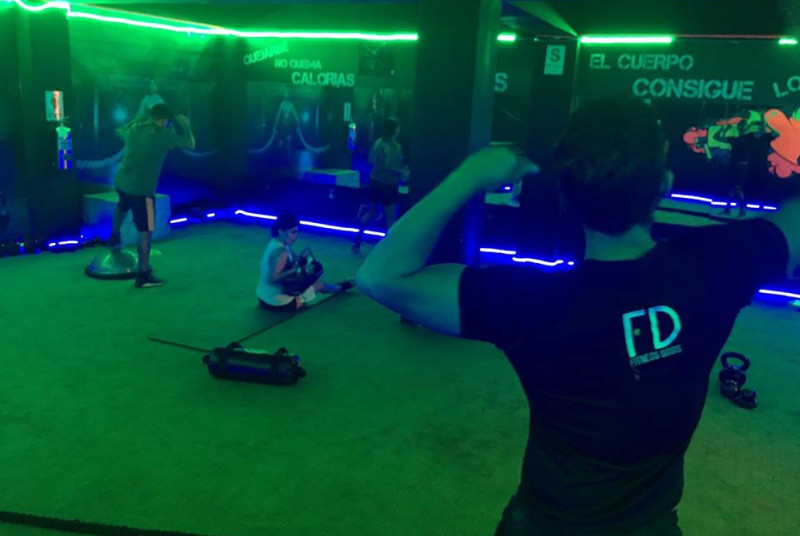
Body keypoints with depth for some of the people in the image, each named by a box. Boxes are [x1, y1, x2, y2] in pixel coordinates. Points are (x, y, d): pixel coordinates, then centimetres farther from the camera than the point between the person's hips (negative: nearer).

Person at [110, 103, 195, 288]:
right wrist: (186, 126, 16)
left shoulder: (134, 128, 10)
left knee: (122, 206, 40)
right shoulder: (164, 134, -9)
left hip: (121, 182, 7)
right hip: (142, 188, -7)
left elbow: (119, 131, 33)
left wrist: (137, 121, 44)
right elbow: (190, 145, -1)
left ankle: (115, 237, 61)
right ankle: (143, 275, 1)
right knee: (145, 231, -1)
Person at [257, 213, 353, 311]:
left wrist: (300, 259, -8)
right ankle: (341, 287, 39)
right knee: (319, 284, 10)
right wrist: (294, 269, -25)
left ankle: (338, 287, 46)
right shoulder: (280, 252, -26)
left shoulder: (275, 243, 2)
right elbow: (272, 279, -32)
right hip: (276, 302, -8)